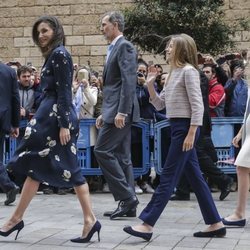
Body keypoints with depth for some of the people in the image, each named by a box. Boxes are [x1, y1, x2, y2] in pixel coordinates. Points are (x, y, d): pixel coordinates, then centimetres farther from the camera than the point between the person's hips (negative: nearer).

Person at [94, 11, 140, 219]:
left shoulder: (125, 46, -10)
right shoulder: (114, 48, 20)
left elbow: (129, 81, -19)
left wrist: (121, 112, -25)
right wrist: (104, 113, 21)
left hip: (120, 110, -10)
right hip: (115, 111, 10)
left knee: (102, 150, -11)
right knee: (121, 156, 8)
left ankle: (126, 197, -7)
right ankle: (128, 204, 11)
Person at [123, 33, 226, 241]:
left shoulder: (188, 71, -10)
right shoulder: (174, 73, 17)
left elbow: (197, 105, -17)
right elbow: (159, 105, 18)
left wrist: (191, 133, -21)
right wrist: (150, 85, 6)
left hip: (185, 127, -10)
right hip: (177, 127, 10)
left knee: (168, 177, -8)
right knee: (195, 177, 10)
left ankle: (147, 225, -6)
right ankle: (215, 224, 16)